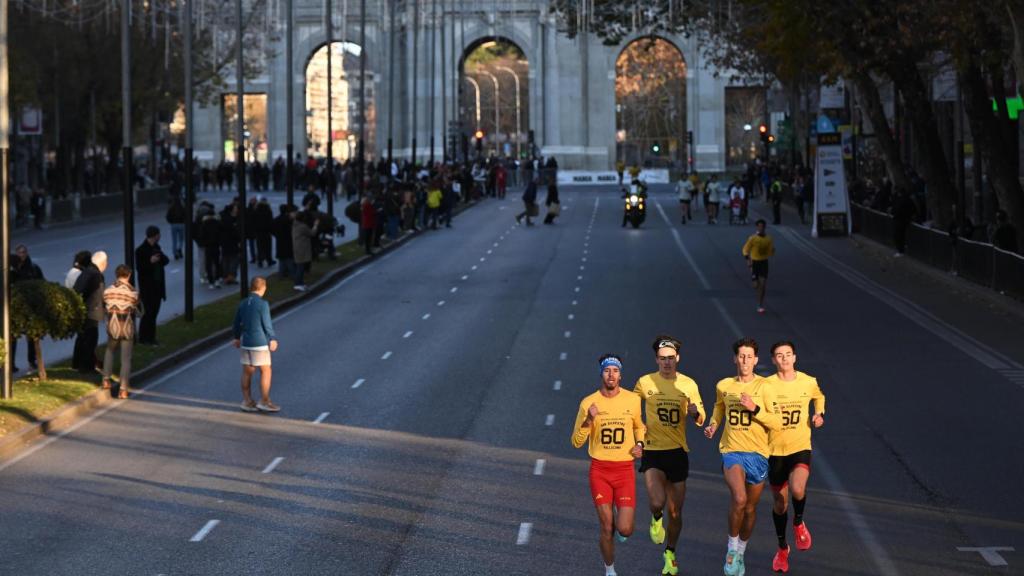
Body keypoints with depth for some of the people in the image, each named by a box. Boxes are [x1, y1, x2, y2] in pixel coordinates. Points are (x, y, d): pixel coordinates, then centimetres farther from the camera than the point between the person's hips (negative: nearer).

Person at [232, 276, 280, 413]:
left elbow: (237, 323, 14)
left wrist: (237, 337, 29)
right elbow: (267, 324, -13)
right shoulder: (263, 304, -15)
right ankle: (264, 401, 2)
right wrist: (272, 339, -1)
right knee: (266, 371, 2)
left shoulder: (242, 304, 5)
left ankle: (247, 401, 16)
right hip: (260, 343, -7)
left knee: (247, 372, 11)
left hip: (245, 342, 7)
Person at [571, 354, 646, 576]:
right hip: (600, 470, -1)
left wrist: (639, 444, 2)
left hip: (625, 469, 1)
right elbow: (577, 442, -3)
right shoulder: (588, 403, -4)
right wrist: (589, 420, -19)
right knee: (607, 528, 0)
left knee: (624, 530, -8)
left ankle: (621, 524, 30)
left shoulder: (633, 400, 1)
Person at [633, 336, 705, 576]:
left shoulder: (688, 384, 1)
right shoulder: (645, 383, -3)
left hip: (678, 451, 2)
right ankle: (656, 519, 15)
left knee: (675, 512, 8)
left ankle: (670, 554, 31)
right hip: (652, 451, -2)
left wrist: (695, 413, -17)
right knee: (657, 501, -22)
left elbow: (701, 419, 7)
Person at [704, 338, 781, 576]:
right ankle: (732, 548, -5)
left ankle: (741, 552, 34)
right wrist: (713, 425, 8)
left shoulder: (763, 387, -5)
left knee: (750, 508, 11)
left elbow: (777, 422, -7)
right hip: (732, 451, 0)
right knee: (739, 498, -25)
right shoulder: (723, 386, 4)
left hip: (757, 453, 0)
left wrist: (755, 409, -19)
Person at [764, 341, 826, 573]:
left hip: (800, 448, -1)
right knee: (780, 503, 10)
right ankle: (782, 548, 33)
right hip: (775, 450, 1)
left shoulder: (808, 382, 0)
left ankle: (798, 523, 6)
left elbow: (819, 397, 23)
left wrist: (819, 414, 5)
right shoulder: (766, 385, -6)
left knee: (797, 490, -28)